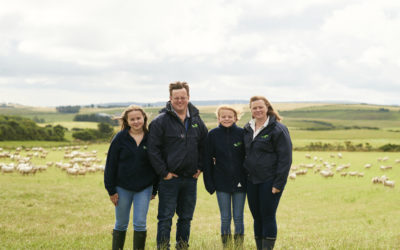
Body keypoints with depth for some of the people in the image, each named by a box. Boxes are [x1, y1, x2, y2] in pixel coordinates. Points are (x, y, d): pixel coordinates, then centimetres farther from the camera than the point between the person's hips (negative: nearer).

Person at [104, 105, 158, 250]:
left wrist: (155, 189, 5)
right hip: (122, 187, 0)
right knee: (121, 224, 10)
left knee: (140, 223, 0)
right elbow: (110, 165, -3)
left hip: (144, 188, 0)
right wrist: (111, 190, -5)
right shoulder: (120, 138, -5)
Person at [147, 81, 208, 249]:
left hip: (190, 178, 5)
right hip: (169, 178, -5)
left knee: (186, 217, 13)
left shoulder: (196, 121, 9)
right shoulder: (161, 121, -7)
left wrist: (200, 167, 9)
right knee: (165, 218, -1)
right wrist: (163, 172, -13)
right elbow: (153, 149, -10)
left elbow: (204, 146, 19)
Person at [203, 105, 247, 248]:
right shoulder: (213, 134, -1)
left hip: (239, 182, 0)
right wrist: (209, 183, -2)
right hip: (221, 183, 0)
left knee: (238, 218, 6)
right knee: (225, 218, 6)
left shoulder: (242, 133, -2)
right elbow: (208, 160, 2)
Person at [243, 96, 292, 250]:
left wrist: (278, 184, -15)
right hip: (252, 181, 6)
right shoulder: (247, 129, 12)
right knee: (257, 217, 10)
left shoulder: (278, 129, -8)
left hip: (270, 181, -6)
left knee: (268, 217, -4)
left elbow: (285, 158, -11)